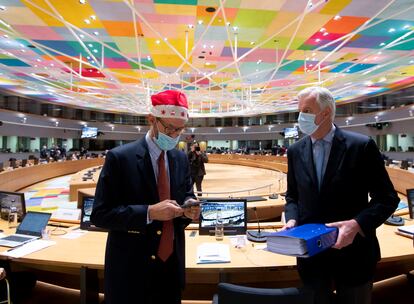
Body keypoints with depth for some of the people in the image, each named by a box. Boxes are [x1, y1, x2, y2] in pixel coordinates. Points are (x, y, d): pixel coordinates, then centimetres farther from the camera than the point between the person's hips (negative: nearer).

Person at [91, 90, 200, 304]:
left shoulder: (181, 159, 2)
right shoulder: (120, 157, -14)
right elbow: (100, 214, -15)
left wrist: (189, 207, -12)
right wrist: (149, 212, -26)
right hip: (131, 267, -4)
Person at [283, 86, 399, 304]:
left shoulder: (361, 145, -10)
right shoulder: (295, 151, 2)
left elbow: (387, 197, -8)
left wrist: (357, 224, -22)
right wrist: (292, 218, -9)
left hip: (353, 252, -2)